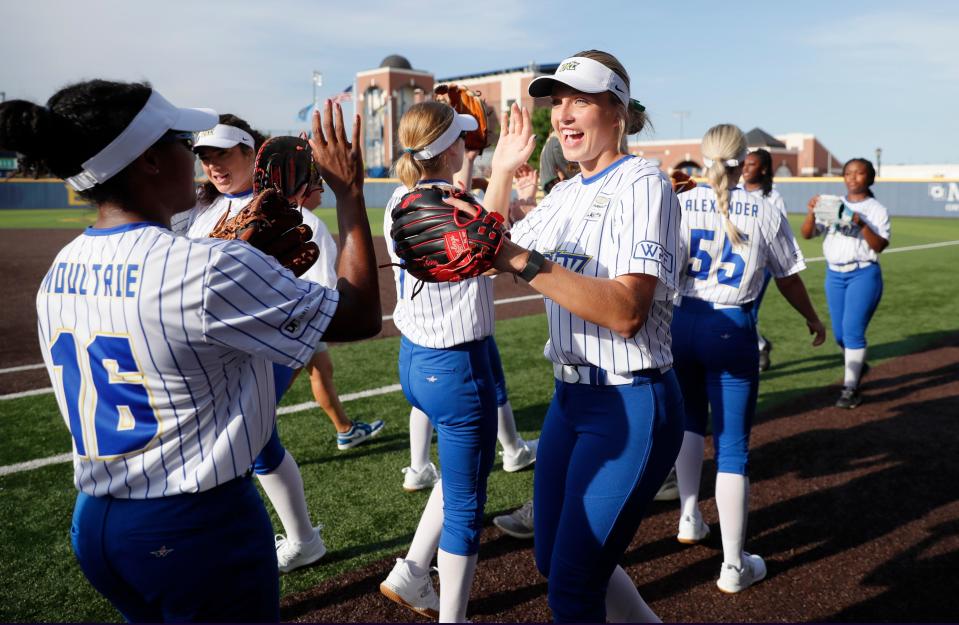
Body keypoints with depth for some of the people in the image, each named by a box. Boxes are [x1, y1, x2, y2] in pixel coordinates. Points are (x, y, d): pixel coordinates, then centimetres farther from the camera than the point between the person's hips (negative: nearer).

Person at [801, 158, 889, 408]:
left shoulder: (877, 209, 1)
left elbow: (880, 246, -10)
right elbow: (807, 234, 0)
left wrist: (862, 225, -24)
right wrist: (812, 212, -17)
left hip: (863, 275, -4)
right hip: (834, 275, 4)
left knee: (853, 330, -12)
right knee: (839, 332, 11)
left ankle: (851, 388, -4)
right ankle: (856, 366, 39)